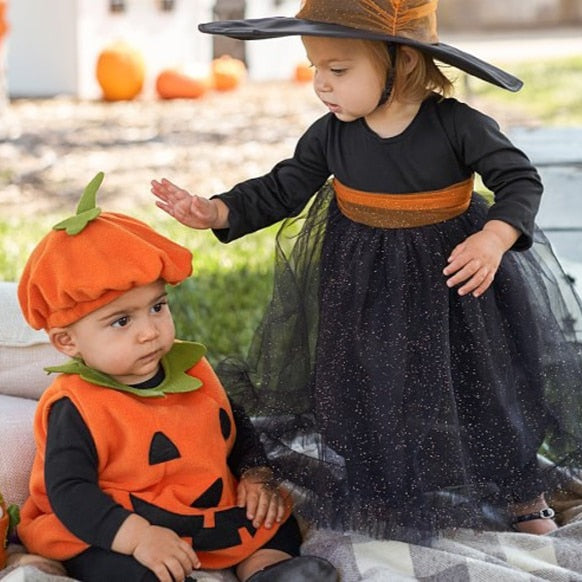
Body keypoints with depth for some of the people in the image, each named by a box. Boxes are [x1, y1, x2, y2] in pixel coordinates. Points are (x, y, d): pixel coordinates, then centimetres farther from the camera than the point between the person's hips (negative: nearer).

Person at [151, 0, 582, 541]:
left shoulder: (459, 126, -21)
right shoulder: (329, 136, -11)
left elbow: (521, 180, -15)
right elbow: (281, 190, -3)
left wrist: (494, 239, -33)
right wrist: (215, 212, -18)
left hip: (453, 269, -2)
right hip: (359, 285, 3)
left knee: (482, 388, 11)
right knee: (367, 395, 13)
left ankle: (523, 497, 35)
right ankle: (380, 499, 36)